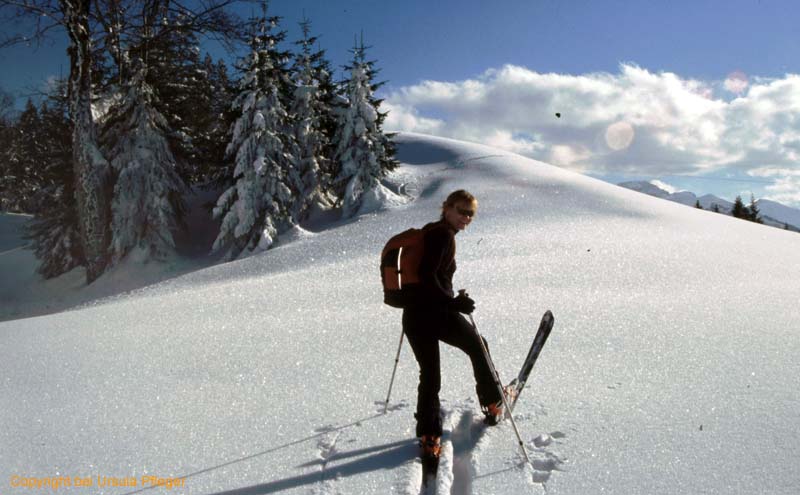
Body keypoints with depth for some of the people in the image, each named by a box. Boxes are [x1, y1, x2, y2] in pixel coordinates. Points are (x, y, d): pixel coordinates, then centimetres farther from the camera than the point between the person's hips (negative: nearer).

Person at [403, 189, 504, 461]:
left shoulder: (428, 231, 14)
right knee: (478, 348, 19)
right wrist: (453, 302, -24)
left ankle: (429, 437, 14)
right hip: (439, 314, -7)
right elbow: (427, 275, -23)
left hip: (413, 314, 8)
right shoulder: (444, 235, -13)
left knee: (429, 376, 14)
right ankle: (493, 405, 33)